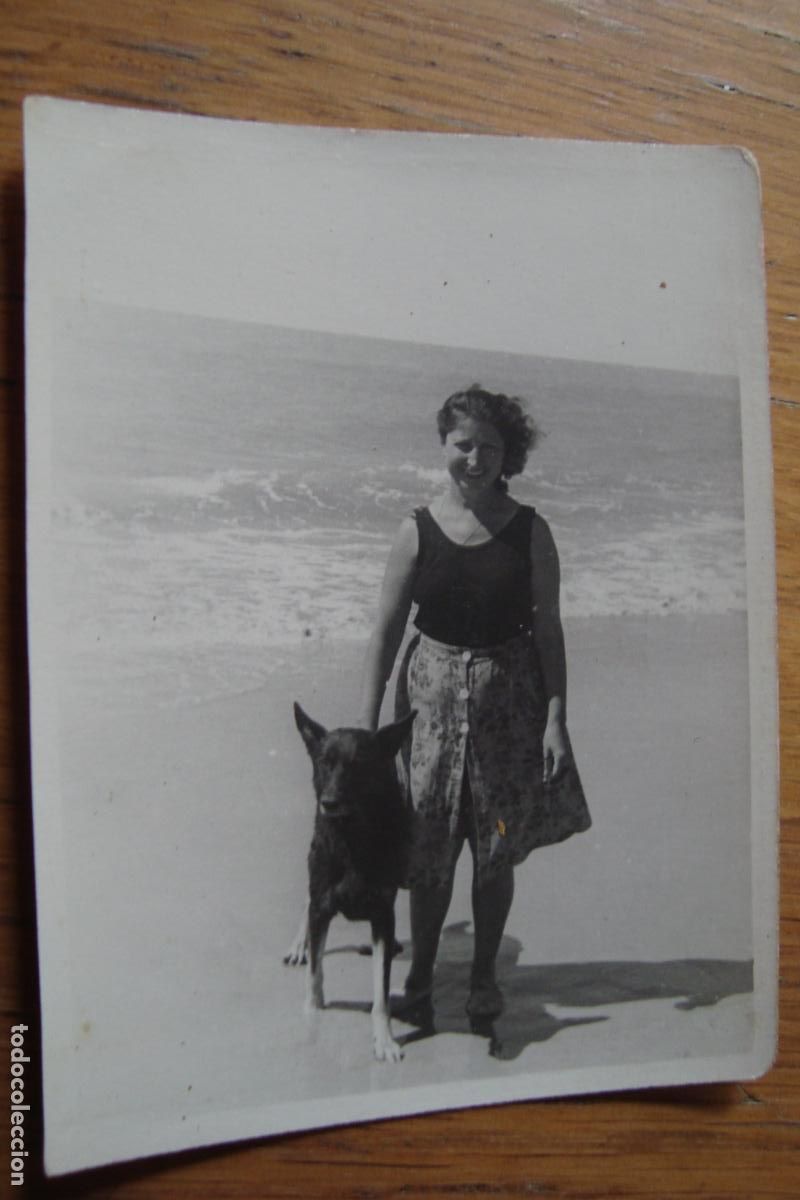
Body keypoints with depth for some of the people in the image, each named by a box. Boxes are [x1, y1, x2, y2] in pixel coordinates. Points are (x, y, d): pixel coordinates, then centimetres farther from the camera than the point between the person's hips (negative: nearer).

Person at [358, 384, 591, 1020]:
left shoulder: (529, 531, -4)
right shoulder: (418, 531, -3)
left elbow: (548, 630, -1)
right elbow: (386, 631, -2)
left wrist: (556, 717, -6)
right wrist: (367, 724, -4)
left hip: (509, 694, 0)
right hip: (433, 689, 0)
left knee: (496, 850, 10)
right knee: (428, 851, 7)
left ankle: (484, 975, 31)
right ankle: (421, 970, 30)